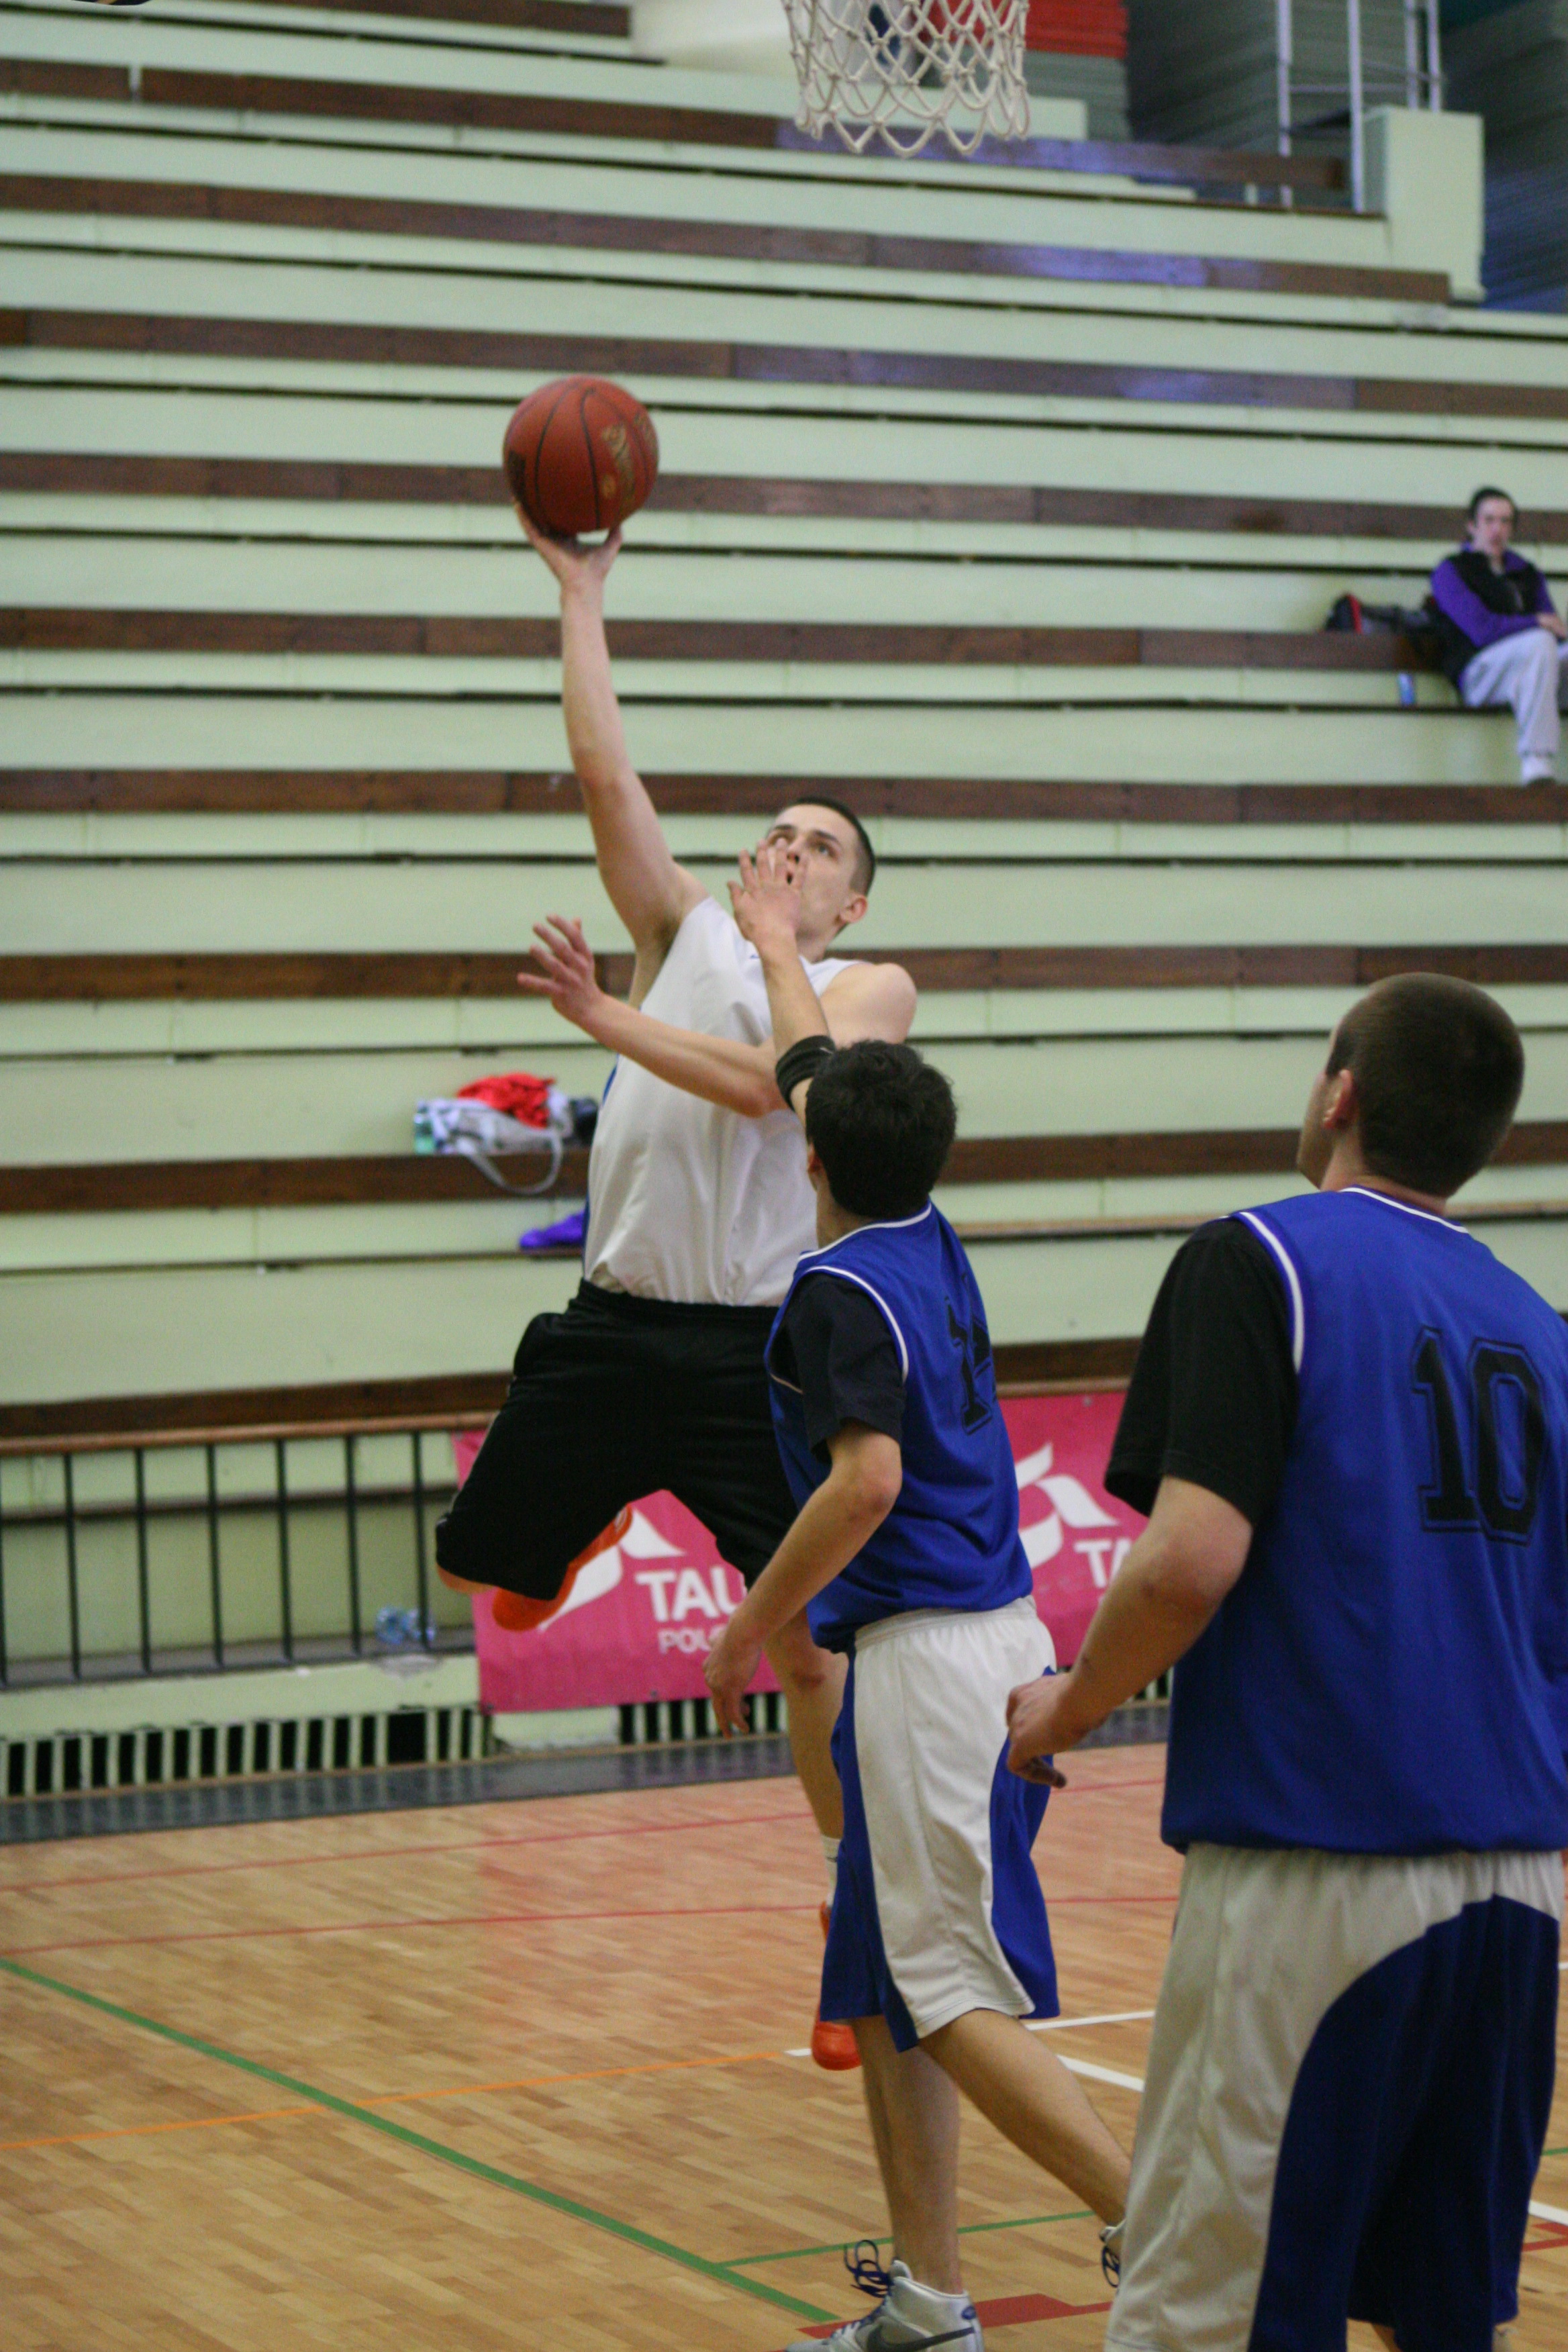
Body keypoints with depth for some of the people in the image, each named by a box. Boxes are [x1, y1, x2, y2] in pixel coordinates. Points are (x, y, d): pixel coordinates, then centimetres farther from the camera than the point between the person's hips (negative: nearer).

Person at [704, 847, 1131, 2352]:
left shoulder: (840, 1287, -11)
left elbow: (866, 1480, -22)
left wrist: (748, 1633, -12)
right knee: (882, 1989, 12)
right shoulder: (926, 1242, 13)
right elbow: (823, 1073, 29)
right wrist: (777, 945, 43)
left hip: (926, 1655, -9)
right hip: (995, 1635, 9)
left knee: (954, 1998, -9)